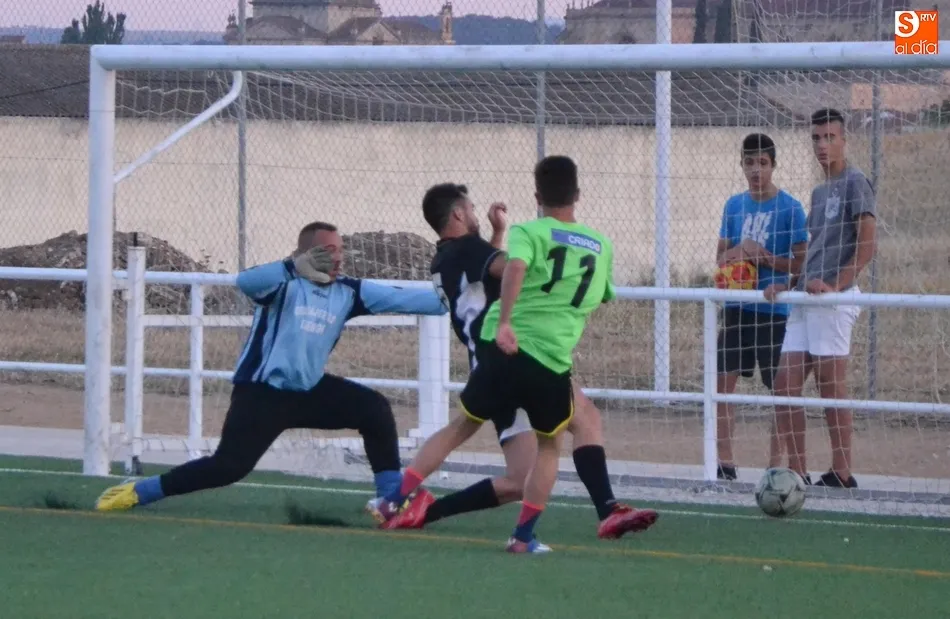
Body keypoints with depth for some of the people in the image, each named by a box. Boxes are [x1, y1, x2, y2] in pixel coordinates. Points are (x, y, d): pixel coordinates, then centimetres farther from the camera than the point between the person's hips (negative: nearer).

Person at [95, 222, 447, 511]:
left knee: (374, 408, -7)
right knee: (230, 466, -15)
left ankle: (392, 498, 0)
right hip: (261, 393, -6)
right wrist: (295, 266, -53)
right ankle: (136, 493, -2)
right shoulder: (285, 283, -14)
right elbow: (246, 282, -35)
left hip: (309, 391, 6)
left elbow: (400, 299, 0)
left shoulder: (348, 292, 2)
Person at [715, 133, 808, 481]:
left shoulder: (789, 208, -5)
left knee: (779, 387, 0)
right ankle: (725, 462, 7)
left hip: (774, 310, -5)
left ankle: (775, 465, 7)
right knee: (723, 380, 1)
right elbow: (721, 256, 15)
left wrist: (764, 257, -18)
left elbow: (800, 263, -6)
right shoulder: (734, 206, 10)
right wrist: (737, 252, -7)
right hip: (737, 307, 5)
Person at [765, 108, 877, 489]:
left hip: (834, 300, -9)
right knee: (785, 385, 4)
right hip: (805, 299, 9)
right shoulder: (819, 192, 22)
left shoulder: (854, 183, -4)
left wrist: (835, 286, -19)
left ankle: (842, 475, -4)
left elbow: (866, 245, -13)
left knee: (831, 386, -8)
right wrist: (789, 285, 13)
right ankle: (797, 472, 8)